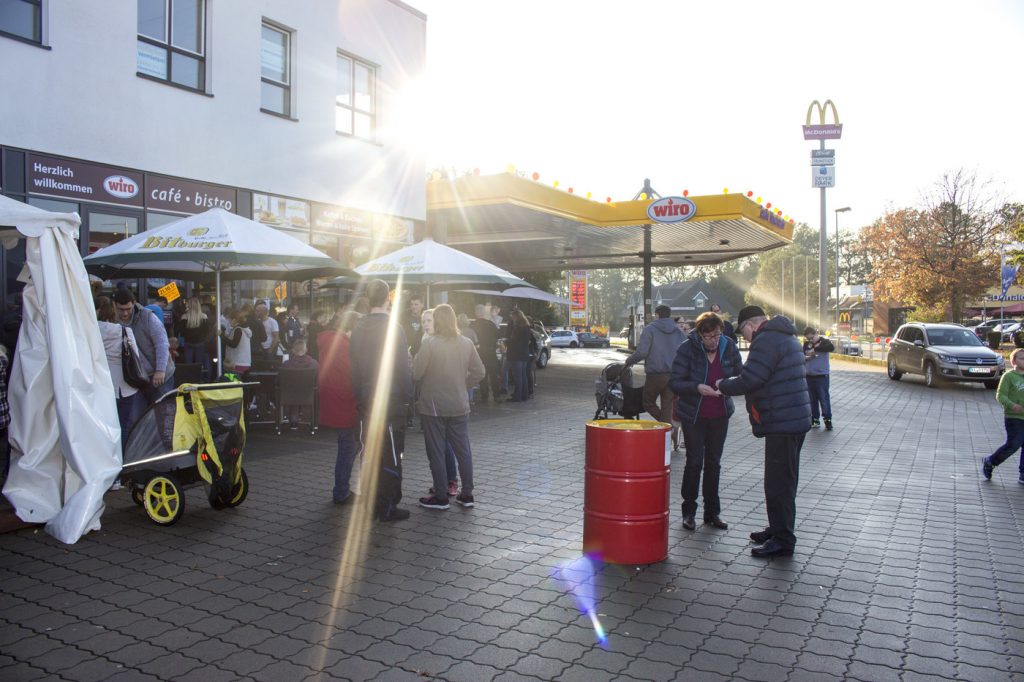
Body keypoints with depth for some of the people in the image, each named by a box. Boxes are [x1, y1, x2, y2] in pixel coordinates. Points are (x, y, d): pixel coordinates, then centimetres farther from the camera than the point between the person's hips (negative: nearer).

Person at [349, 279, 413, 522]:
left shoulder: (358, 328, 5)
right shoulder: (391, 327, -13)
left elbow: (354, 363, 9)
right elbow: (403, 366, -13)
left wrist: (359, 395, 15)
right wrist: (407, 395, -4)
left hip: (366, 401, 6)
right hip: (390, 400, -6)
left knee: (370, 453, 13)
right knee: (390, 454, 1)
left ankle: (370, 505, 21)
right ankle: (388, 507, 5)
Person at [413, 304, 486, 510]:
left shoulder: (429, 343, -14)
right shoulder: (466, 343, 0)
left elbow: (416, 373, -15)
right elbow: (479, 372, 4)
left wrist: (415, 359, 5)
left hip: (433, 406, -4)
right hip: (459, 406, 4)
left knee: (436, 452, 6)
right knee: (463, 450, 13)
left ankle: (440, 497, 12)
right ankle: (467, 494, 19)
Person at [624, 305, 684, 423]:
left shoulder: (650, 329, -6)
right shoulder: (678, 331, 10)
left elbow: (642, 352, -14)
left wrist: (629, 360, 3)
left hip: (655, 374, -5)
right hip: (673, 375, 5)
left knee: (648, 404, 11)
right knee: (667, 407, 11)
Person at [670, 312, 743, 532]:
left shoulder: (728, 347, -5)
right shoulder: (687, 349, -15)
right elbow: (674, 383, -16)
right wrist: (697, 388, -32)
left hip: (720, 414, 4)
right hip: (693, 415, -3)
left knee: (714, 463, 11)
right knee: (694, 462, -1)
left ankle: (712, 512, 22)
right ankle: (688, 512, 13)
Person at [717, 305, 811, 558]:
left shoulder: (766, 340, -15)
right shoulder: (786, 336, 19)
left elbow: (748, 380, -22)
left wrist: (723, 385, -4)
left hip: (782, 423, -11)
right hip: (796, 418, 11)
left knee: (778, 483, -4)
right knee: (782, 480, 19)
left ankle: (783, 540, 2)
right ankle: (778, 530, 30)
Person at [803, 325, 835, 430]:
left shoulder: (824, 341, -6)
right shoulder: (806, 344, 7)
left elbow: (831, 347, -28)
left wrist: (815, 348, -31)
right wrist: (807, 357, -12)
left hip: (822, 375, -4)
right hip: (809, 376, 4)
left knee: (824, 399, -3)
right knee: (812, 399, 10)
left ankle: (827, 420, 5)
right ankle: (815, 419, 19)